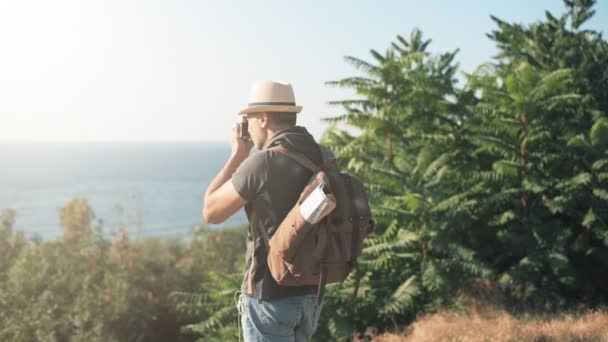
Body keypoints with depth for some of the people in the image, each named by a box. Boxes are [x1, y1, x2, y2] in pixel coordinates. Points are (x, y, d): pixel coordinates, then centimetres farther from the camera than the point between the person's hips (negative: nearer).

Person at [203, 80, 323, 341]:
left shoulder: (260, 164, -19)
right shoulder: (323, 159, 1)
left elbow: (211, 212, -6)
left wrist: (237, 155, 0)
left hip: (270, 295, -7)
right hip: (310, 291, 7)